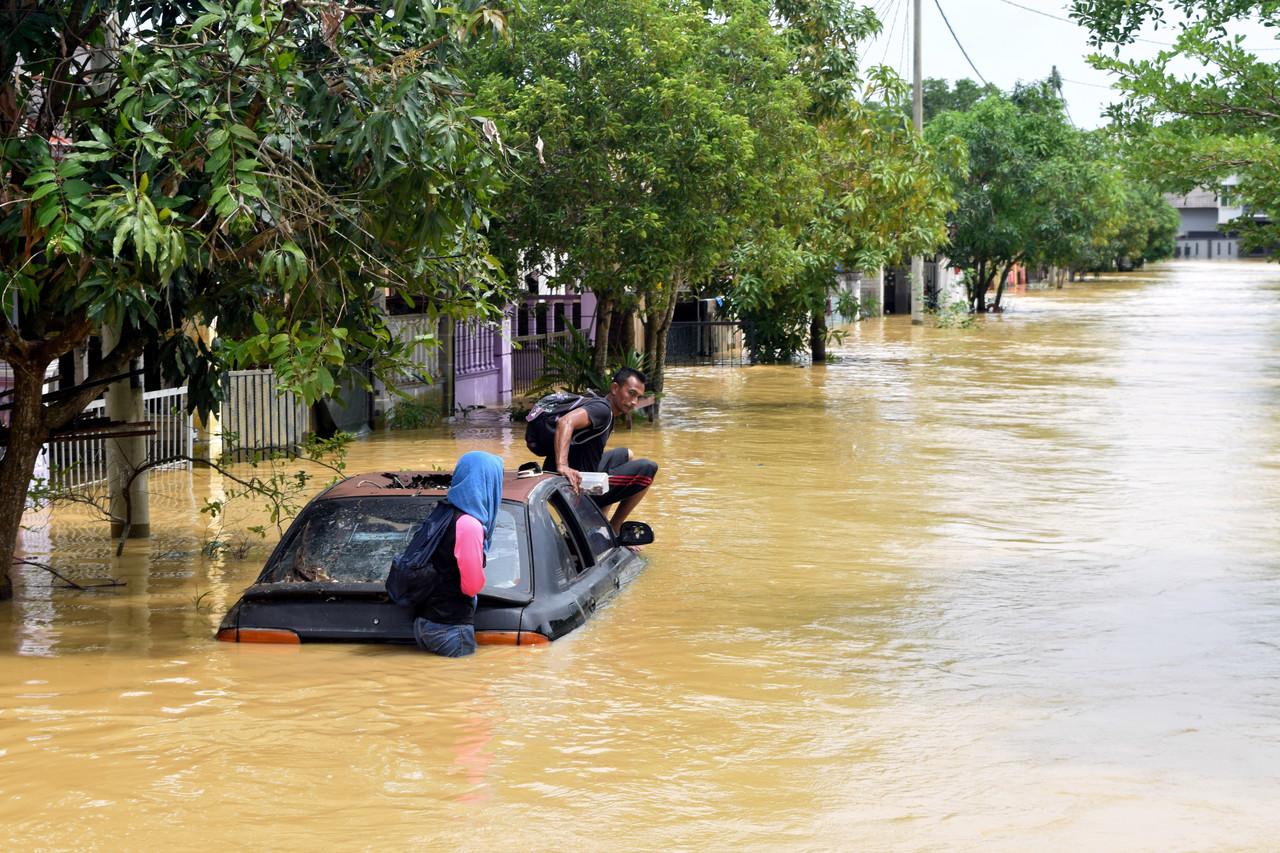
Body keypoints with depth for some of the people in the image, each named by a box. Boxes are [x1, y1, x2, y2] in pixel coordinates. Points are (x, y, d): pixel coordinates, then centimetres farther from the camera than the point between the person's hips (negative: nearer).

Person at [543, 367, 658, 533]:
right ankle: (613, 529, 0)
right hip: (578, 487, -11)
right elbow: (566, 422, -36)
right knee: (647, 469, -11)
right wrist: (562, 466, -46)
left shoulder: (607, 413, 15)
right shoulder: (602, 408, -17)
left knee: (626, 455, 32)